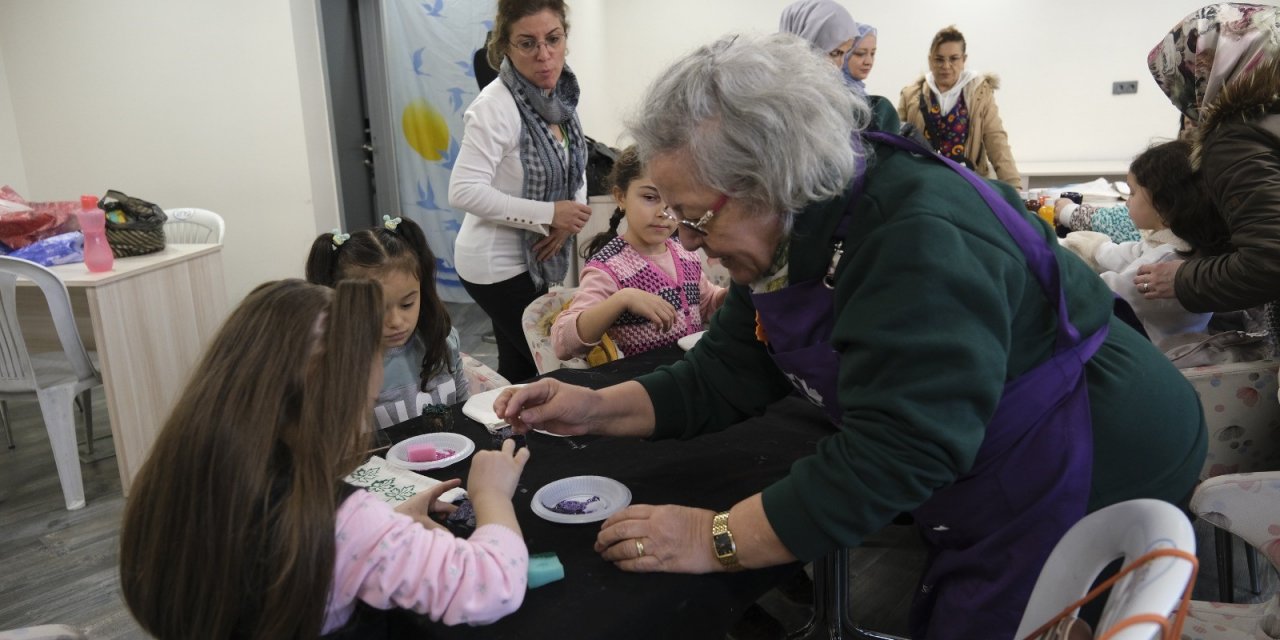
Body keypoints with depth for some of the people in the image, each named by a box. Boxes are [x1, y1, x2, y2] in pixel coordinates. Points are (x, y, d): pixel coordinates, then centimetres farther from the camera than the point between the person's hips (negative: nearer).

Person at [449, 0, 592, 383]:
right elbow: (464, 191, -28)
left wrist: (566, 223, -10)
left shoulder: (559, 96, 2)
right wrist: (549, 214, -26)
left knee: (524, 364, 18)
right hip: (496, 264, -7)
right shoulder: (495, 107, -22)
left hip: (530, 258, 8)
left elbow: (575, 170, 10)